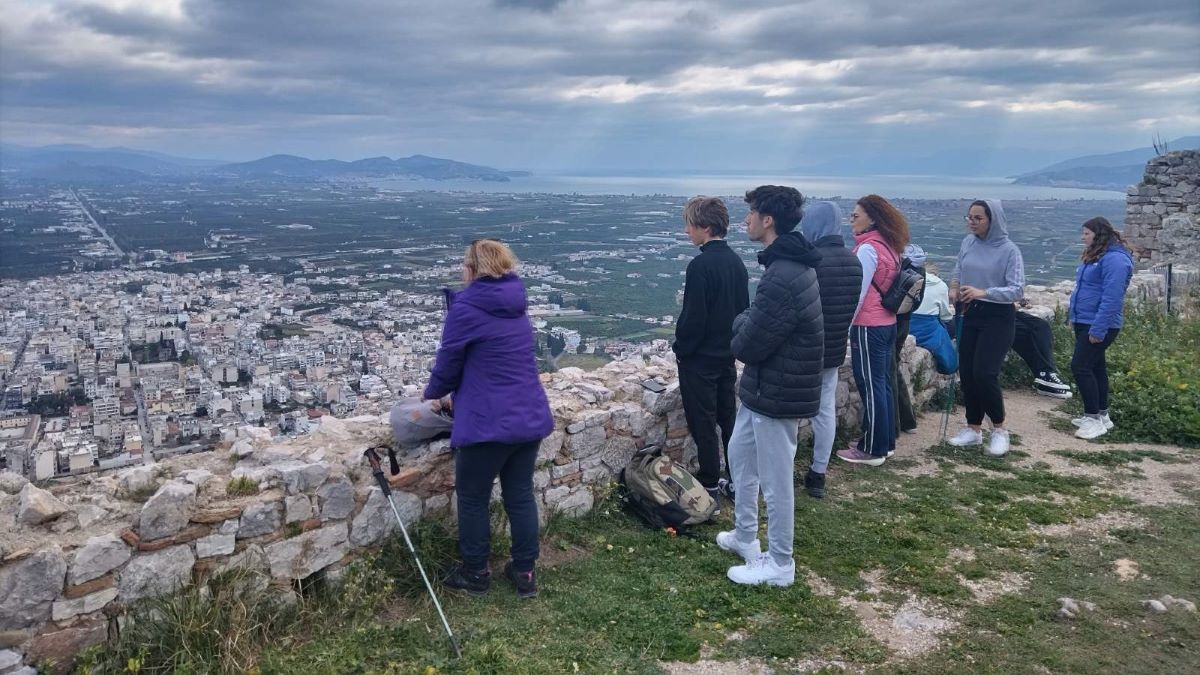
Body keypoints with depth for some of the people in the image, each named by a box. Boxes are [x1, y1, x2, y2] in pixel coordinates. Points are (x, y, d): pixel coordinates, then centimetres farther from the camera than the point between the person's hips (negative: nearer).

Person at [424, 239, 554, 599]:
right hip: (531, 417, 7)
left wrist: (433, 393, 20)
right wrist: (451, 394, 27)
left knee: (472, 499, 12)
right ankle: (525, 572, 26)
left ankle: (475, 574, 26)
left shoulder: (465, 308, -11)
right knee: (521, 495, 17)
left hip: (489, 423, -7)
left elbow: (448, 365, -2)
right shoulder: (516, 306, 11)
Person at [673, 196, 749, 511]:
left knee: (703, 424, 2)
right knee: (728, 418, 16)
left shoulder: (701, 266, -21)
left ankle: (709, 487, 10)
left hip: (699, 358, -8)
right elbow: (743, 308, 12)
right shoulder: (736, 262, 5)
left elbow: (693, 318, -21)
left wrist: (681, 348, -6)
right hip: (727, 355, 8)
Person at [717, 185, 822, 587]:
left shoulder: (783, 278, -28)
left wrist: (740, 324, -3)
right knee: (739, 455, 24)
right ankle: (745, 537, 40)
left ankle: (779, 565, 21)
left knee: (775, 482, 4)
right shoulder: (791, 264, 7)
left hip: (777, 393, -11)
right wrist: (747, 324, -4)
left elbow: (746, 345, -24)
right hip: (765, 387, 11)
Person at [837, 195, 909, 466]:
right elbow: (881, 288, 13)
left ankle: (872, 450, 6)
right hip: (887, 324, 9)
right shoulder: (887, 246, 10)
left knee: (870, 387, -2)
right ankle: (885, 442, 24)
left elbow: (858, 293, -17)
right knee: (882, 384, 14)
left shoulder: (868, 248, -16)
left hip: (868, 327, -9)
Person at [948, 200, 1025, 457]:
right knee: (966, 373, 7)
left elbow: (1017, 289, -16)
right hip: (970, 315, 5)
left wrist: (983, 292, -29)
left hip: (998, 318, -5)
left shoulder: (1009, 250, -12)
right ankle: (973, 428, 22)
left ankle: (999, 429, 8)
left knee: (984, 373, -12)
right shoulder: (967, 243, 2)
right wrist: (954, 288, -8)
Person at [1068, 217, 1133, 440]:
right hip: (1084, 322, 10)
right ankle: (1101, 415, 24)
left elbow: (1111, 298, -24)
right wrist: (1073, 311, 19)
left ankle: (1094, 419, -6)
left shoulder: (1114, 259, -18)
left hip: (1098, 326, -10)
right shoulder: (1094, 256, 14)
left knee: (1080, 367, -13)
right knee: (1096, 367, 15)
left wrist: (1098, 329, -25)